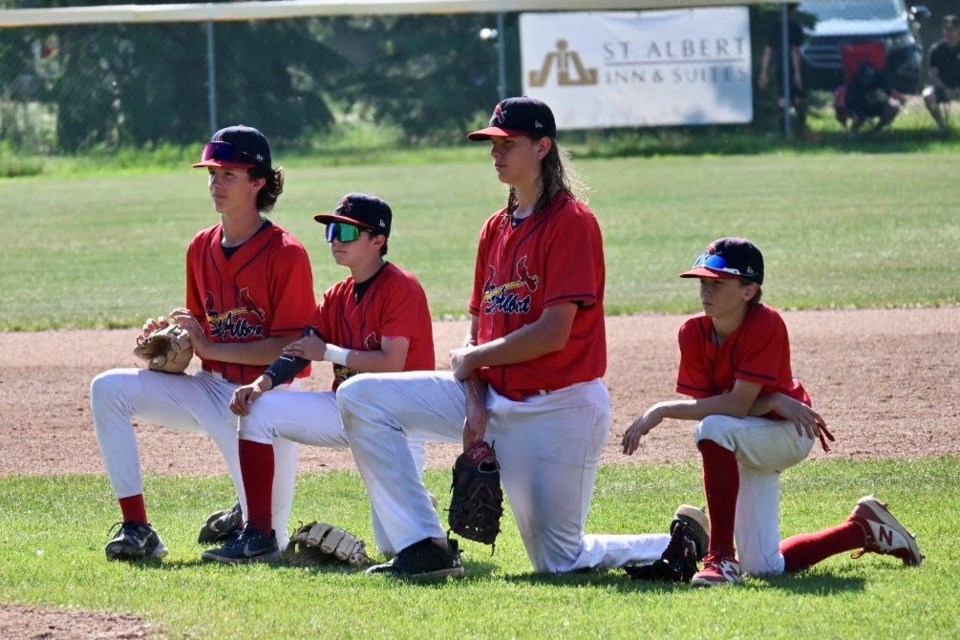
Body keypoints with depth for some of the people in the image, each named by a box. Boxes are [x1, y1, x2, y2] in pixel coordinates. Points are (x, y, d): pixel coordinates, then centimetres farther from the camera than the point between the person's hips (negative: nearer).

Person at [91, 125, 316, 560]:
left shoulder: (286, 255, -15)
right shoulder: (202, 248, 7)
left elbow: (290, 347, -18)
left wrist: (210, 348, -21)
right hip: (210, 389, 6)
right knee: (108, 390, -13)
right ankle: (136, 529, -14)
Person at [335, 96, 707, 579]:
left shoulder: (571, 222, -12)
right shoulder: (496, 228, 12)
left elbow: (553, 334, -19)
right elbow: (478, 329, 11)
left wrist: (470, 359, -8)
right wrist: (475, 404, -6)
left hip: (559, 410, -8)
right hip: (493, 398, 8)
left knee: (559, 562, -6)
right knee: (360, 398, -3)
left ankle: (685, 544, 18)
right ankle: (424, 549, -8)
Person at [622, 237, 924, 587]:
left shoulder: (766, 325, -25)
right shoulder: (693, 333, -10)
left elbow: (738, 404, -29)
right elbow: (706, 403, -14)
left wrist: (663, 410, -32)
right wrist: (773, 402, -27)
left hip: (787, 433, -6)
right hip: (745, 447, 6)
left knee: (715, 428, -38)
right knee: (765, 568, 2)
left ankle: (721, 558, -32)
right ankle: (864, 530, 26)